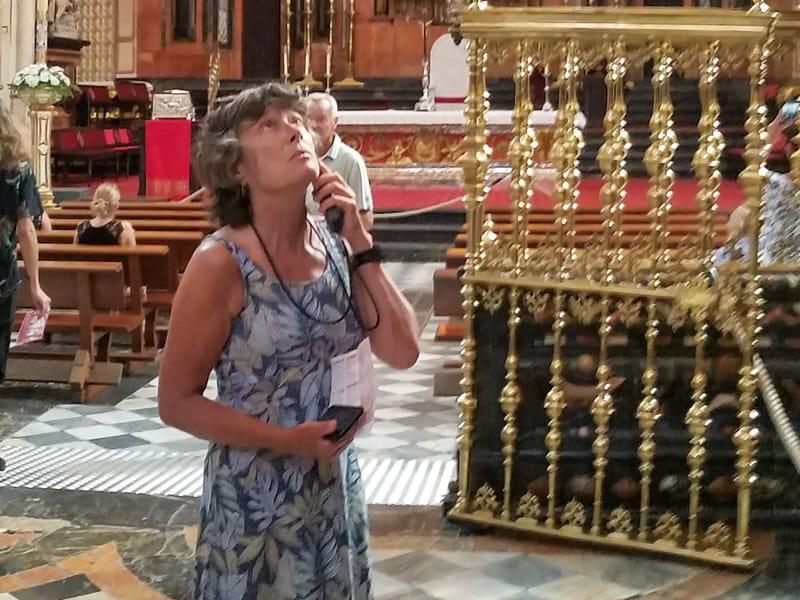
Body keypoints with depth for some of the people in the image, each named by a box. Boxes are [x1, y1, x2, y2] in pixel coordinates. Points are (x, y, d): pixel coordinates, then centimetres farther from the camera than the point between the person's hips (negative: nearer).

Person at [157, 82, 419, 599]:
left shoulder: (336, 244, -5)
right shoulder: (222, 264, -18)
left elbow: (403, 352, -8)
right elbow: (177, 402, -14)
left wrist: (361, 246, -14)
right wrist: (287, 441, -21)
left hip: (337, 485, 5)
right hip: (255, 497, -5)